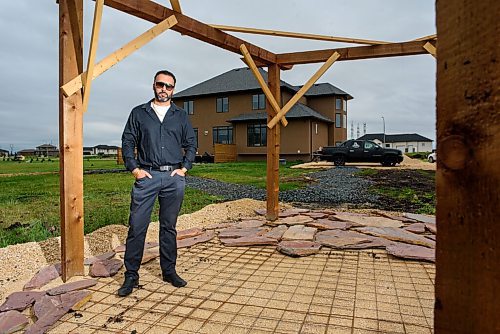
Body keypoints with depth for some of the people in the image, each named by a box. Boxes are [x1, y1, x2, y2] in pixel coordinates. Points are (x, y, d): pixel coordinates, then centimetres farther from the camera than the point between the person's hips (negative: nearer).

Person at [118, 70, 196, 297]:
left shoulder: (181, 116, 13)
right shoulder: (139, 113, 10)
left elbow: (191, 144, 14)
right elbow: (127, 142, 7)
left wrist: (184, 168, 3)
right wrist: (134, 168, -3)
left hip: (174, 178, 1)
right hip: (147, 176, -1)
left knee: (169, 227, 10)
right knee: (137, 226, -3)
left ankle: (169, 271, 22)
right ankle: (131, 276, 10)